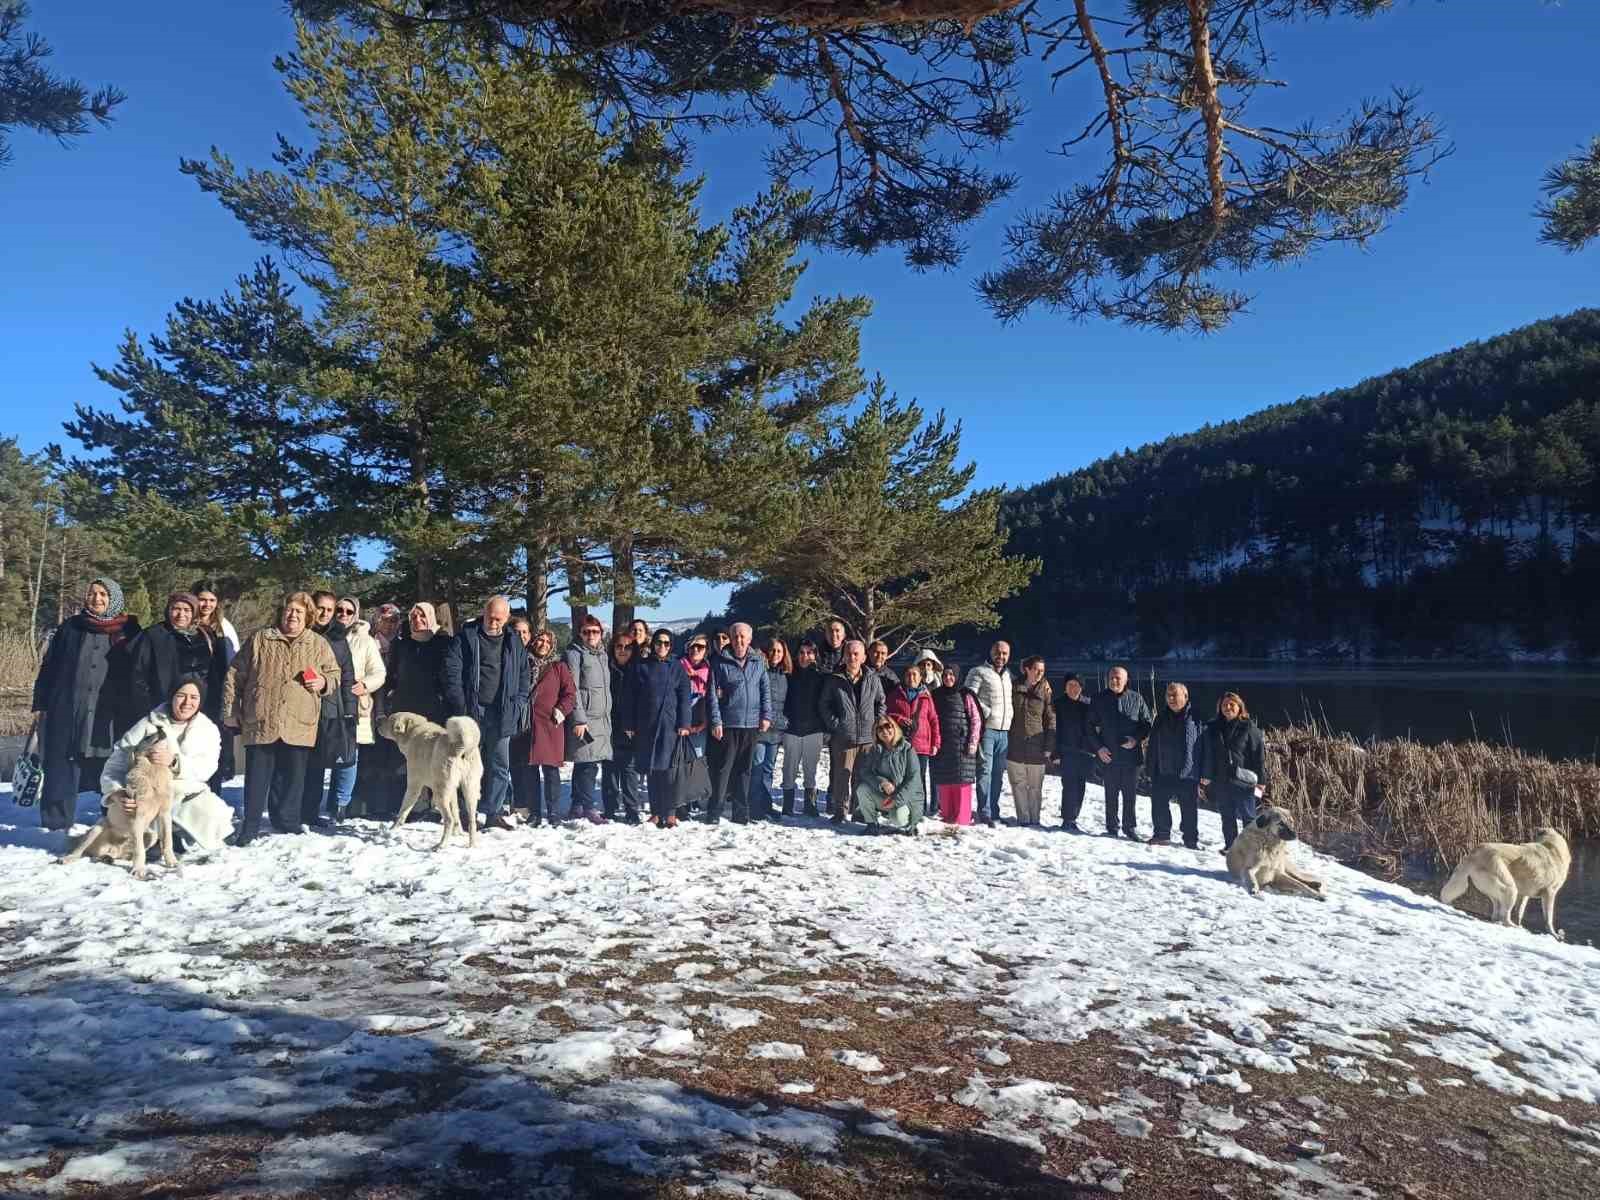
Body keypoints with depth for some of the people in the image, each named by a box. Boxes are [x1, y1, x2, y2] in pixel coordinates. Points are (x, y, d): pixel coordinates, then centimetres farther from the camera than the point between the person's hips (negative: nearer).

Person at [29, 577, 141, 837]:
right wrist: (40, 703, 5)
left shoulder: (129, 632, 5)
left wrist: (136, 712, 0)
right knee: (62, 768, 0)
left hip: (111, 716, -1)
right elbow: (48, 667, 11)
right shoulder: (70, 628, 9)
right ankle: (57, 825, 8)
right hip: (67, 711, 1)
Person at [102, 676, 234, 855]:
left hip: (189, 795, 1)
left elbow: (206, 767, -11)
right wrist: (117, 794, -24)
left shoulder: (208, 729, 6)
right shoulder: (149, 724, 1)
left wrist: (174, 761, -30)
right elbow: (116, 764, -5)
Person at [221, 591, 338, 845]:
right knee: (257, 779, 5)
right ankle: (250, 828, 18)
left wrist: (324, 682, -6)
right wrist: (231, 713, 4)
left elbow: (334, 673, 18)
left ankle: (287, 826, 24)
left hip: (299, 726, 1)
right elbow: (234, 676, 8)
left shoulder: (319, 644, 8)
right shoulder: (259, 639, 6)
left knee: (292, 779, 10)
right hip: (259, 723, -1)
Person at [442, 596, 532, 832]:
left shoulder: (514, 642, 12)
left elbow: (523, 676, 15)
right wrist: (460, 704, -11)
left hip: (502, 714, 3)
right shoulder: (465, 637, 1)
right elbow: (452, 671, -5)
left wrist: (518, 704, 2)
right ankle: (466, 812, 8)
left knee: (500, 765, 6)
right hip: (472, 711, -3)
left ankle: (494, 812, 14)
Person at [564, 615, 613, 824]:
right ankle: (589, 807, -6)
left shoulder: (603, 655, 19)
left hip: (602, 718, 7)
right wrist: (578, 719, -16)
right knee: (588, 764, -9)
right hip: (584, 719, -7)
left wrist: (608, 716, 21)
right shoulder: (575, 653, -4)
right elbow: (572, 689, -11)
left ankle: (578, 806, 15)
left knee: (587, 764, 9)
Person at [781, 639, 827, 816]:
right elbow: (783, 699, 8)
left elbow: (824, 701, 3)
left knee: (810, 769, 4)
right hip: (792, 728, 1)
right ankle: (788, 807, 7)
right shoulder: (791, 674, 6)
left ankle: (811, 805, 11)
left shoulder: (820, 676, 4)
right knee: (790, 769, 2)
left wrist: (823, 722, -6)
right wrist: (784, 718, -3)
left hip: (813, 729, 0)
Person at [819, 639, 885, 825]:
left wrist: (877, 722, 6)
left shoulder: (873, 679, 6)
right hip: (843, 737, -1)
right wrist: (835, 724, -3)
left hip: (868, 737, 2)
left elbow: (882, 703, 16)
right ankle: (839, 811, 8)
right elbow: (824, 705, 7)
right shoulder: (834, 680, 2)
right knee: (841, 775, -2)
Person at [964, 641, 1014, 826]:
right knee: (985, 770, -8)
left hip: (1004, 731, 7)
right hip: (987, 729, -7)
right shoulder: (979, 672, -2)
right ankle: (984, 813, -7)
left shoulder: (1009, 675, 19)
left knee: (998, 772, 10)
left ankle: (994, 812, 17)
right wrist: (987, 713, -15)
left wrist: (1010, 718, 13)